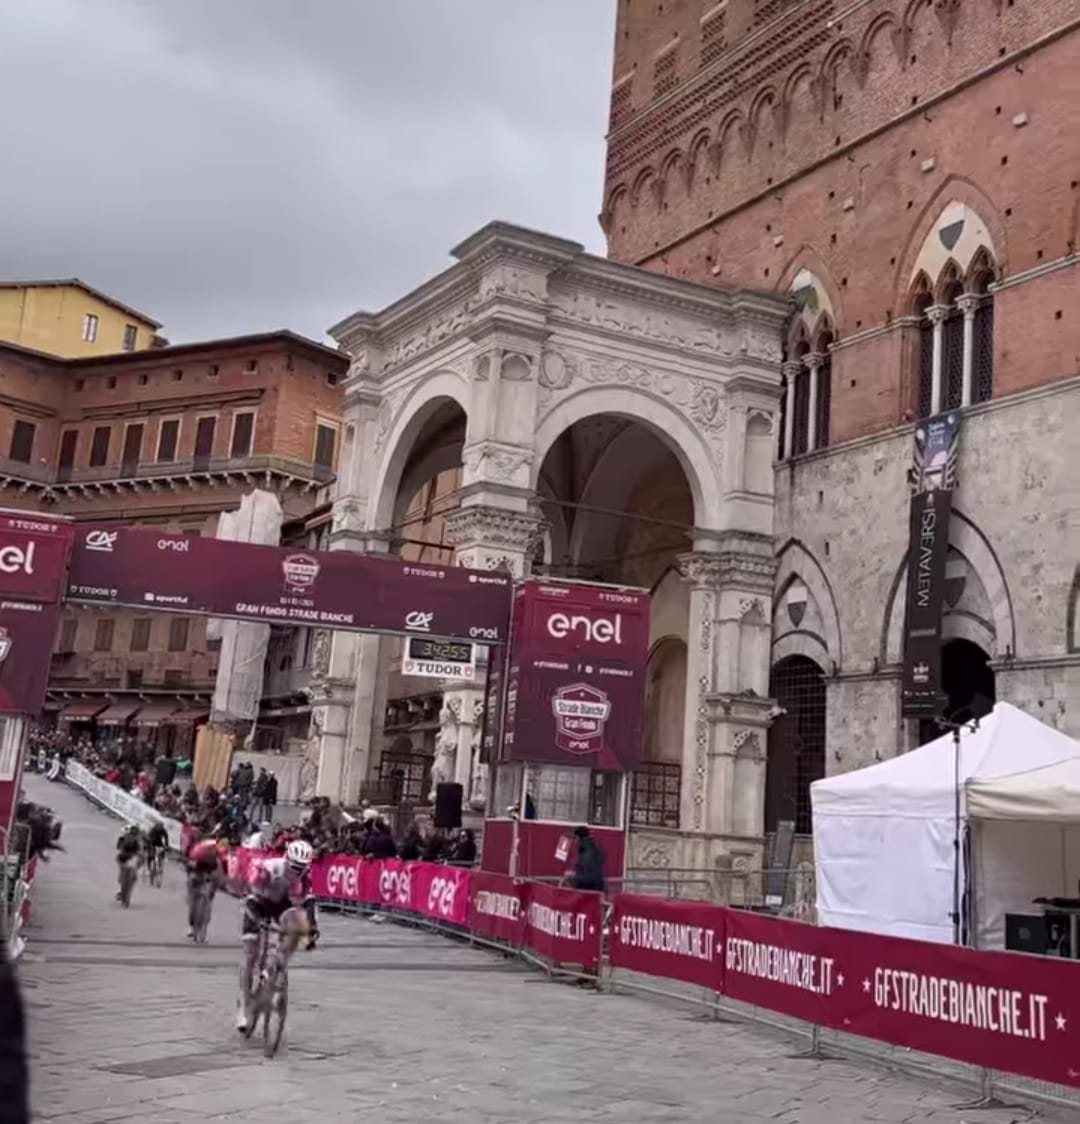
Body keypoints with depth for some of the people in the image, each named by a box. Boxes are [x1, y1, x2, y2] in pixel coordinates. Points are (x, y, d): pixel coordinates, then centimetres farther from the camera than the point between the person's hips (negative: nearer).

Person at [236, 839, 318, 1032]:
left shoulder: (304, 875, -26)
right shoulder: (269, 868, -36)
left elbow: (307, 900, -20)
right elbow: (254, 897, -31)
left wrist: (313, 928, -26)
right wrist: (255, 920, -43)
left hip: (283, 902, 2)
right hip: (260, 903, -2)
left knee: (298, 925, -31)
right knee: (250, 955, -6)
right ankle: (243, 1006, 1)